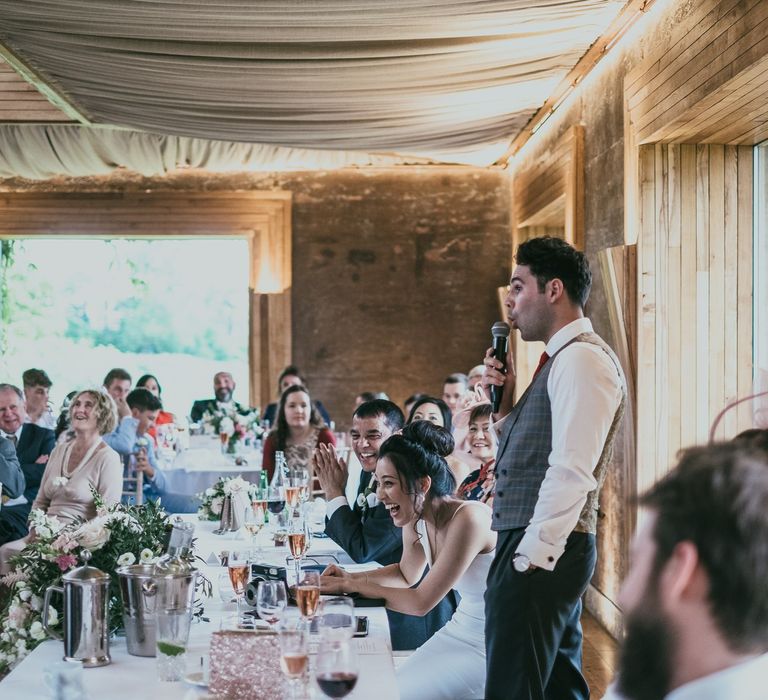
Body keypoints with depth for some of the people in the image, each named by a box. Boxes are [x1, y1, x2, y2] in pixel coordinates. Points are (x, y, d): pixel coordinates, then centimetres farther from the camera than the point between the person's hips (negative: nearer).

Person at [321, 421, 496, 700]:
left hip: (492, 646, -7)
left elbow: (420, 602, -23)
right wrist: (350, 577, 2)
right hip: (459, 631, 7)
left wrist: (352, 586, -14)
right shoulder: (415, 520, -2)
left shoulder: (468, 519, -27)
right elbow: (406, 574, 19)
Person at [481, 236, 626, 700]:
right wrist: (505, 404, 7)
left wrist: (531, 555, -22)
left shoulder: (581, 358, -12)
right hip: (549, 551, 10)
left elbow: (571, 471, -21)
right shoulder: (564, 358, 19)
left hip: (539, 554, -10)